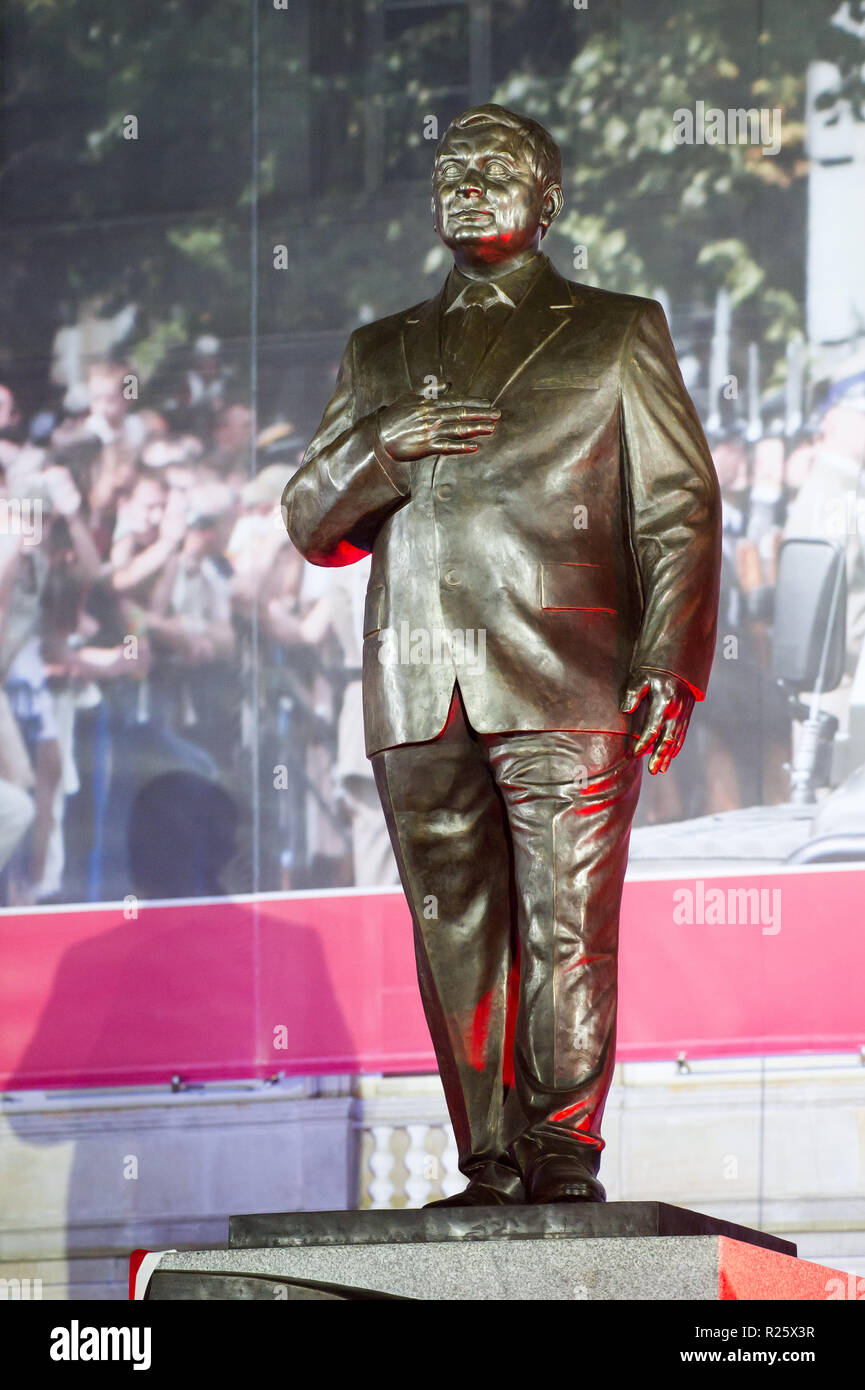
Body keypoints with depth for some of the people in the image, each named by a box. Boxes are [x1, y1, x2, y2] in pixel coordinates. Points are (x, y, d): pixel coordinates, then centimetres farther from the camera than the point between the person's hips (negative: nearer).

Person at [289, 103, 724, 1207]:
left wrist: (669, 665, -6)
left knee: (567, 936, -8)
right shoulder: (379, 355, 23)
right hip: (420, 696, 3)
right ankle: (493, 1172, 2)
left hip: (566, 688, -3)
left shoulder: (616, 333, 14)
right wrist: (382, 450, -2)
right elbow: (313, 526, 20)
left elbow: (678, 509, 7)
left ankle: (564, 1163, -4)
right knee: (457, 948, 0)